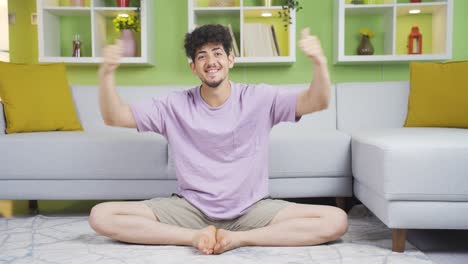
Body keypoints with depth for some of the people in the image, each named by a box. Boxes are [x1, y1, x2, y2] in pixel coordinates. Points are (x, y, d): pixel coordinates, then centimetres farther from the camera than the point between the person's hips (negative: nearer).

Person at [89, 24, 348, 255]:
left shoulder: (259, 99, -2)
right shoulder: (174, 105, 1)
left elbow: (317, 101, -12)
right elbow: (114, 117, -3)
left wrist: (318, 61, -33)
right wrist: (106, 73, -22)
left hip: (252, 209, 0)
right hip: (190, 208, 1)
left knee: (336, 220, -22)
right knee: (101, 216, -17)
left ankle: (238, 239, -19)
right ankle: (194, 236, -17)